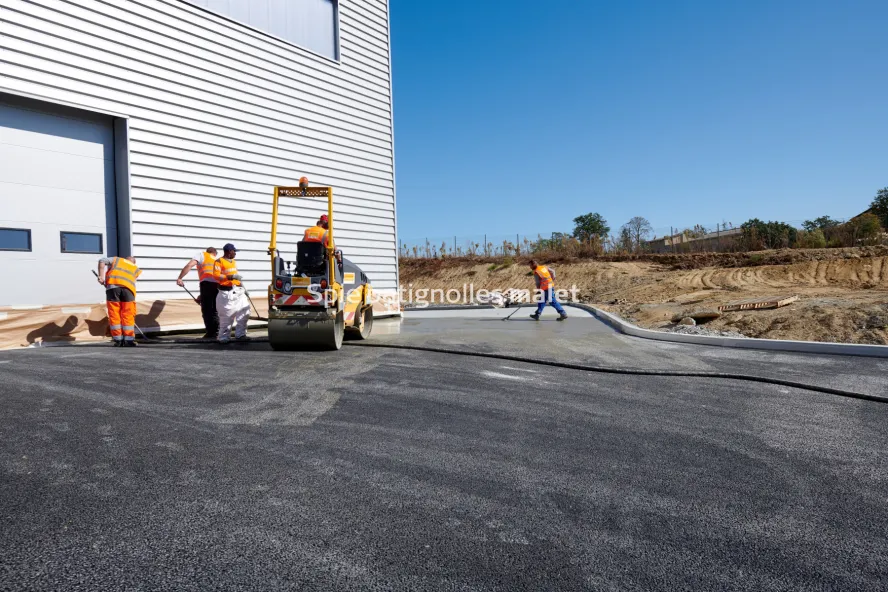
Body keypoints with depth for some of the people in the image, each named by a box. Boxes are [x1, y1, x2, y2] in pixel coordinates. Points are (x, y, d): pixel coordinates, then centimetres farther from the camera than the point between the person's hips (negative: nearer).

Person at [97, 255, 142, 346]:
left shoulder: (116, 259, 29)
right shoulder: (136, 269, 30)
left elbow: (102, 261, 12)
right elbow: (132, 281, 17)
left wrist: (101, 276, 8)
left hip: (112, 285, 0)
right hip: (128, 288, 1)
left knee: (114, 314, 5)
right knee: (128, 315, 5)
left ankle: (118, 340, 7)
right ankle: (128, 340, 5)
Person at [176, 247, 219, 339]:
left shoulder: (202, 255, 17)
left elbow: (189, 265, -1)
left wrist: (179, 278, 2)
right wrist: (201, 296, 35)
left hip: (207, 283, -5)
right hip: (218, 284, 5)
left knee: (207, 310, 2)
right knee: (215, 310, 15)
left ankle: (210, 333, 2)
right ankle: (216, 333, 16)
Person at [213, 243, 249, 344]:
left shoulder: (233, 261, 19)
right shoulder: (219, 261, -6)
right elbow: (216, 275, -16)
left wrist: (242, 287, 25)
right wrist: (231, 277, -24)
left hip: (238, 291, 8)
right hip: (226, 292, -8)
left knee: (244, 312, 1)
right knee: (226, 316, -5)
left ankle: (240, 335, 7)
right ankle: (223, 337, 5)